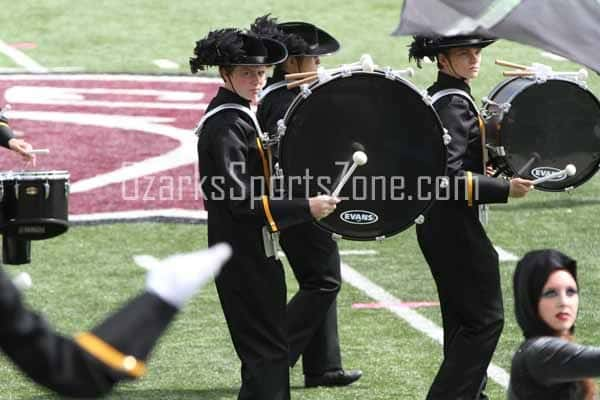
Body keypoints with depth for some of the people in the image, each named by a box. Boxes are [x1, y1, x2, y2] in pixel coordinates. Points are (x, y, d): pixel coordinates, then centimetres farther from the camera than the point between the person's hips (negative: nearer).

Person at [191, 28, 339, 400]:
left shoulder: (237, 115, 13)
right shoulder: (226, 125, -19)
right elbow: (241, 202, -25)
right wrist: (305, 208, -26)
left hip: (250, 253, 10)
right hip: (244, 256, -10)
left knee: (265, 349, 17)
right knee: (268, 351, -9)